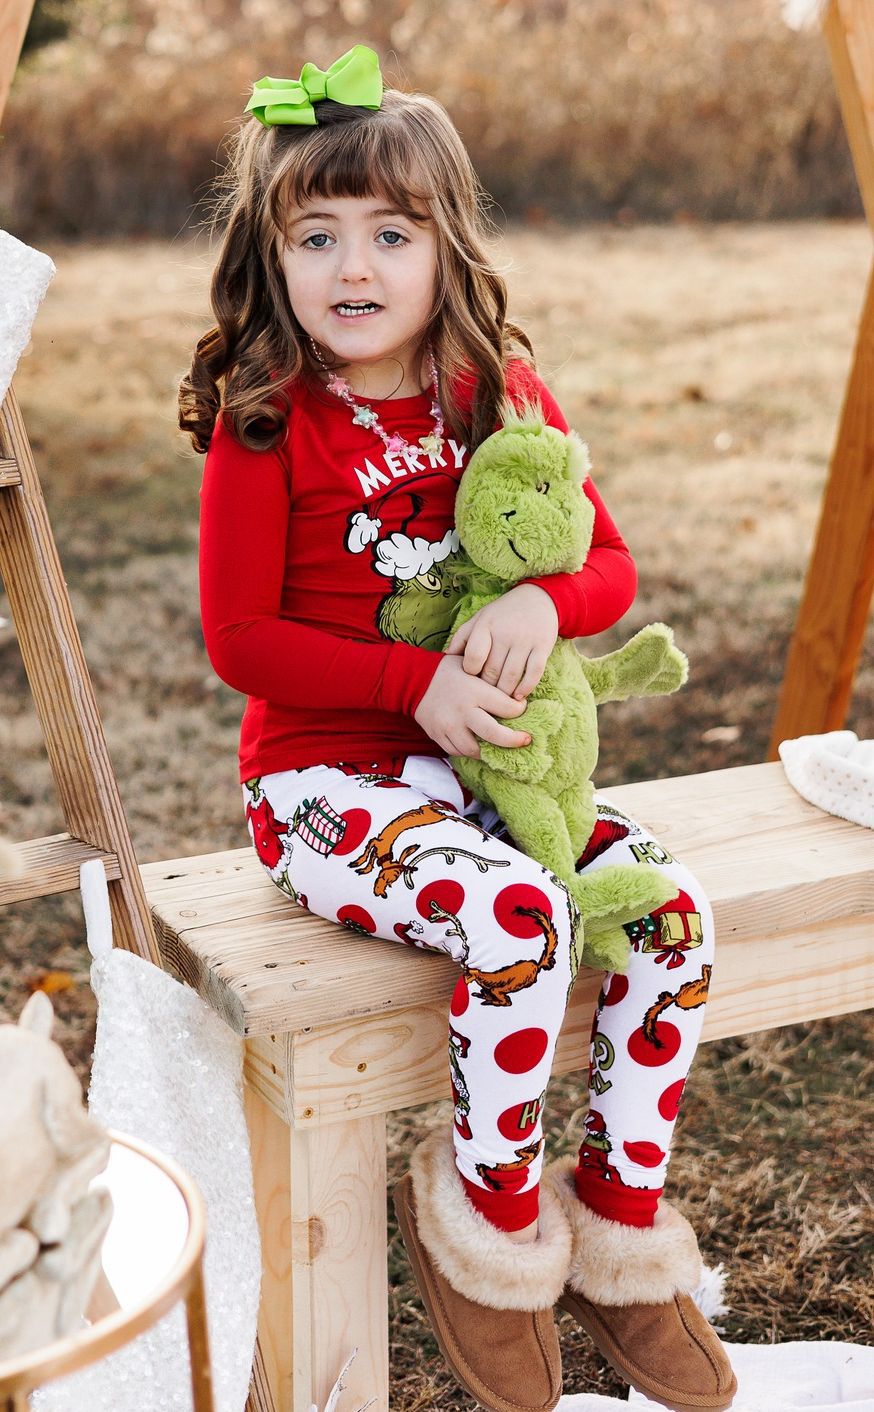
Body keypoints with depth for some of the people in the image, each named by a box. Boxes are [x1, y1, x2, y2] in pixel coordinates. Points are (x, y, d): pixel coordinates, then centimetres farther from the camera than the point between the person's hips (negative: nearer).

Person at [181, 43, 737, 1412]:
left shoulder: (505, 397, 4)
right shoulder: (263, 423, -9)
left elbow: (611, 562, 8)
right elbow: (241, 635, -9)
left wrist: (543, 601, -16)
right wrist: (419, 682, -19)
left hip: (484, 755, 5)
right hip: (327, 776, -5)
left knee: (669, 903, -15)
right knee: (519, 915, -30)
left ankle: (619, 1222, 4)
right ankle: (494, 1221, -5)